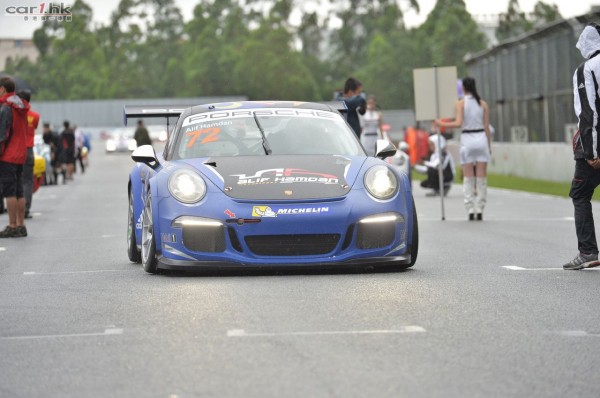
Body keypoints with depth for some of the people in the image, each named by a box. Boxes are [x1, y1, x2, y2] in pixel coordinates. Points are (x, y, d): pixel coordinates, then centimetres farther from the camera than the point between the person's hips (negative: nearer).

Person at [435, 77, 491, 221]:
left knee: (468, 179, 3)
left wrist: (442, 124, -3)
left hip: (467, 139, -2)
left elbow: (458, 123, -15)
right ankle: (479, 210, 3)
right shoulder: (483, 104, 5)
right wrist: (489, 146, 10)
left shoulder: (461, 103, -3)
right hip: (481, 138, 2)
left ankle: (470, 210, -2)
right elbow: (486, 127, 4)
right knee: (481, 178, 4)